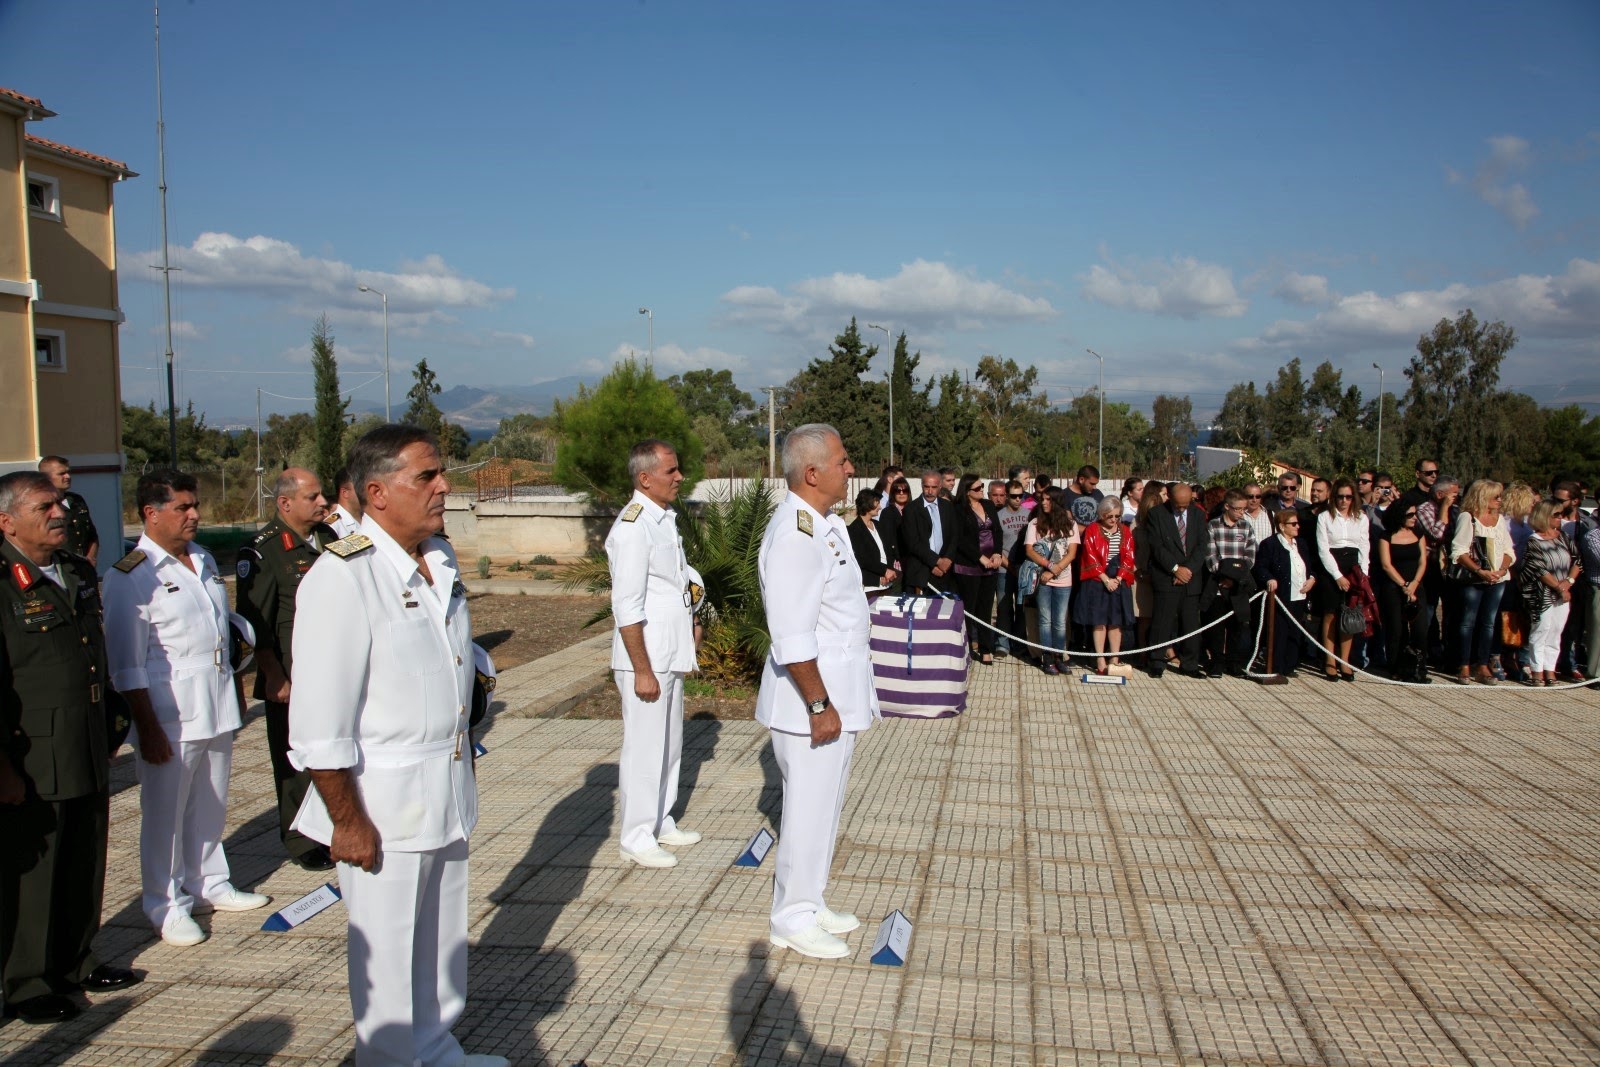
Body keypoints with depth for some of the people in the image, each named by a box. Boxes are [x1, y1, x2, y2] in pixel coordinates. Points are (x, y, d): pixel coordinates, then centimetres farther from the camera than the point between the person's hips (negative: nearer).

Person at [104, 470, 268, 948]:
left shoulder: (204, 560, 11)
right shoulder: (130, 576, -10)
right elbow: (127, 665, -11)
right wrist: (148, 728, -14)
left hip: (218, 709, 6)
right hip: (170, 716, -6)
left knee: (210, 806, 17)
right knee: (166, 814, 5)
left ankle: (209, 885, 32)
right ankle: (167, 905, 19)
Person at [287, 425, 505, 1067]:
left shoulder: (441, 560, 7)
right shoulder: (343, 577, -19)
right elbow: (320, 724, -20)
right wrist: (348, 820, -18)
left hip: (448, 789, 8)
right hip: (383, 799, -7)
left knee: (443, 936, 21)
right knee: (387, 954, 8)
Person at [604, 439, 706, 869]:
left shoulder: (665, 518, 10)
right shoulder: (633, 528, -19)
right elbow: (627, 608, -21)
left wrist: (691, 620, 10)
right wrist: (642, 671, -20)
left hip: (672, 652, 9)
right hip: (646, 655, -9)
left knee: (669, 742, 18)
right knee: (644, 747, 0)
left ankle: (661, 821, 32)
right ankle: (636, 837, 13)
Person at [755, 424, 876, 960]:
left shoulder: (826, 524, 10)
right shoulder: (794, 535, -23)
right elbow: (793, 639, -25)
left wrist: (838, 699, 19)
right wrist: (819, 705, -22)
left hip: (837, 691, 10)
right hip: (812, 697, -10)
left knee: (824, 804, 19)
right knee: (809, 807, 3)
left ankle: (809, 903, 33)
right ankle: (792, 919, 18)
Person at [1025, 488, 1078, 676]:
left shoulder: (1070, 524, 5)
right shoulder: (1035, 523, 4)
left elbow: (1072, 553, -1)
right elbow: (1029, 550, -3)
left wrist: (1054, 571, -13)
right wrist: (1049, 565, -16)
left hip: (1063, 581, 1)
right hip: (1043, 579, 0)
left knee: (1060, 622, 5)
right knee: (1045, 620, 3)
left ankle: (1059, 657, 11)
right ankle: (1047, 658, 7)